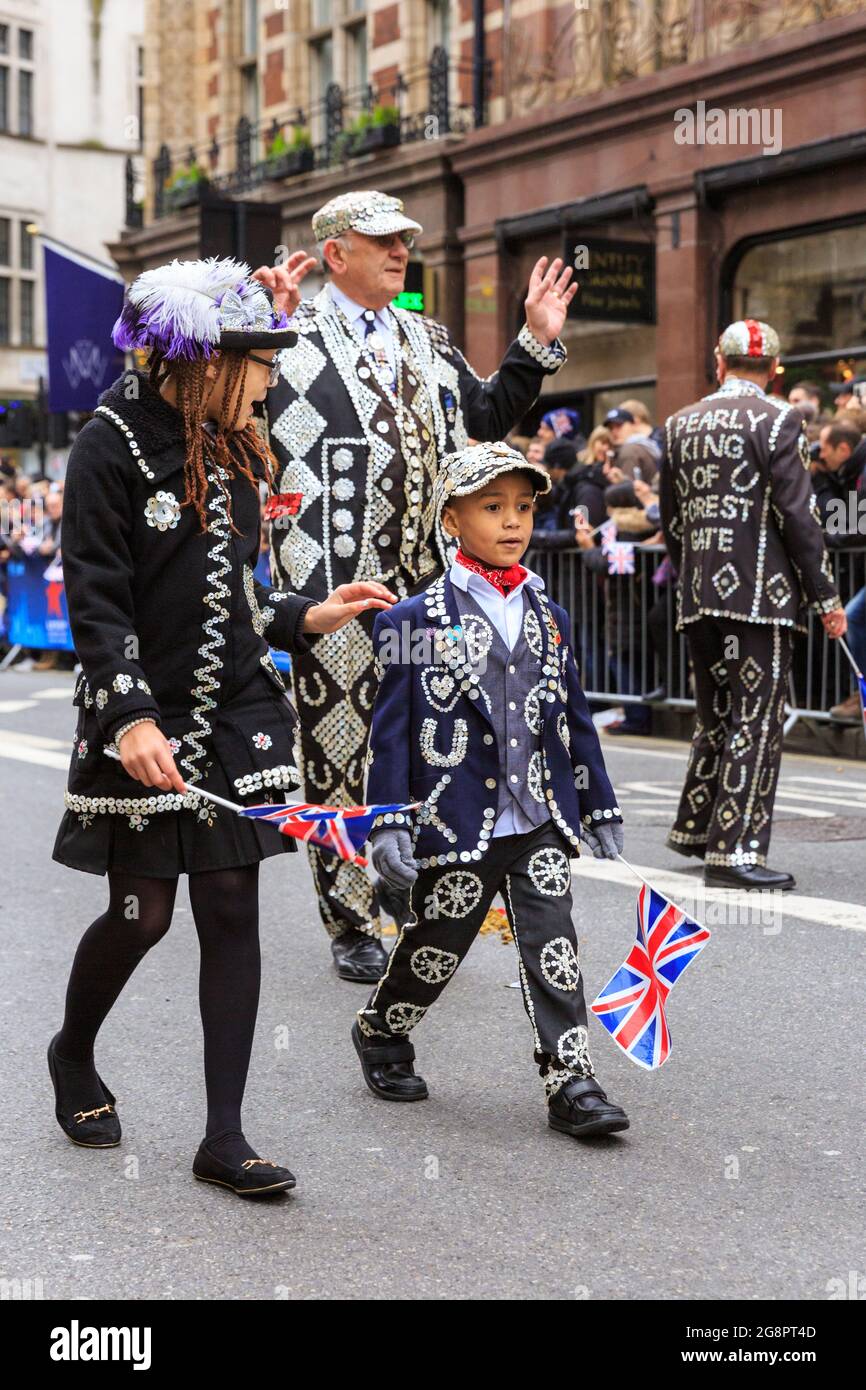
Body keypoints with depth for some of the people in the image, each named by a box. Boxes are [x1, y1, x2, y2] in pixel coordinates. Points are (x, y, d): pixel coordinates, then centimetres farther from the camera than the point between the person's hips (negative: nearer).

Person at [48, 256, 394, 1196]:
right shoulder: (112, 445, -9)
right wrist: (130, 716, -22)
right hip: (144, 724, -6)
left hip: (235, 714, 6)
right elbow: (95, 599, -14)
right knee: (143, 915, 3)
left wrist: (312, 619, 4)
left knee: (233, 908, 1)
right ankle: (73, 1052, 36)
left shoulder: (233, 451, 11)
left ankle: (223, 1139, 7)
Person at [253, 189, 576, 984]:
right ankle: (352, 926, 13)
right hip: (338, 589, -6)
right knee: (341, 754, 2)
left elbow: (484, 419, 28)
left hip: (429, 586, 6)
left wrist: (537, 344, 21)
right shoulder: (296, 339, -3)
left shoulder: (429, 341, 18)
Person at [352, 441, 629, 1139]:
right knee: (434, 949, 11)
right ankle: (381, 1034, 36)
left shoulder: (548, 615, 10)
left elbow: (574, 718, 15)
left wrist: (600, 807, 15)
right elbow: (391, 728, -6)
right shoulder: (415, 620, -5)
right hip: (457, 823, -3)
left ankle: (571, 1080, 3)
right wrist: (389, 823, -11)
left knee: (554, 950, -2)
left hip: (542, 824, 4)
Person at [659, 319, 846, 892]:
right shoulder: (777, 420, -7)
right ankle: (735, 850, -5)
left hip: (699, 595, 6)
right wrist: (826, 596, -5)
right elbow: (798, 516, -10)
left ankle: (695, 828, 28)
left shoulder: (680, 425, 12)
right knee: (756, 719, -3)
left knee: (717, 715, 19)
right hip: (761, 591, -6)